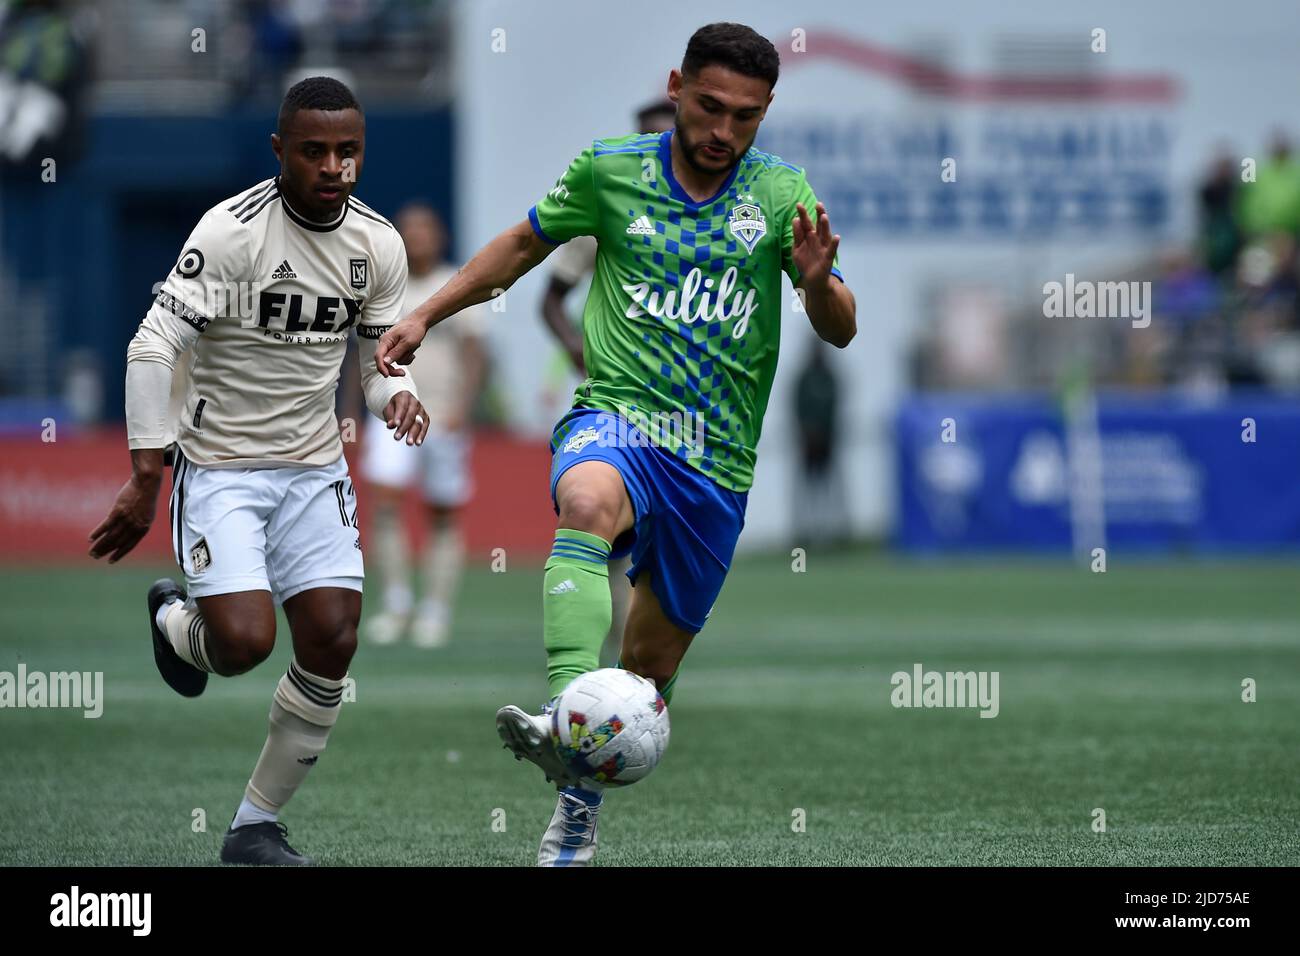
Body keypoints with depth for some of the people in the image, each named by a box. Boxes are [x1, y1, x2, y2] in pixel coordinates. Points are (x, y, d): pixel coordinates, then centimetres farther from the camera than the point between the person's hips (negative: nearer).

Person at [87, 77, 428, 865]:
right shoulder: (232, 231, -17)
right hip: (221, 467, -5)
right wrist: (144, 483, -17)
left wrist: (396, 395, -13)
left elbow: (380, 358, 13)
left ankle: (257, 827, 11)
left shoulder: (379, 246, 0)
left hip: (316, 470, 5)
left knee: (333, 645, -6)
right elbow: (155, 349, -16)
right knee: (245, 642, -20)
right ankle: (175, 618, 20)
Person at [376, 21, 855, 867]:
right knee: (588, 504, -38)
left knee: (651, 663, 9)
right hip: (616, 417, -2)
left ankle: (580, 804, 35)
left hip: (716, 465, 2)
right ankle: (566, 722, -57)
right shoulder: (611, 172, 2)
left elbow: (840, 331, -2)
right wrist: (427, 315, 15)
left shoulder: (781, 194, 2)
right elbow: (525, 243, 19)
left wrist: (818, 280, -24)